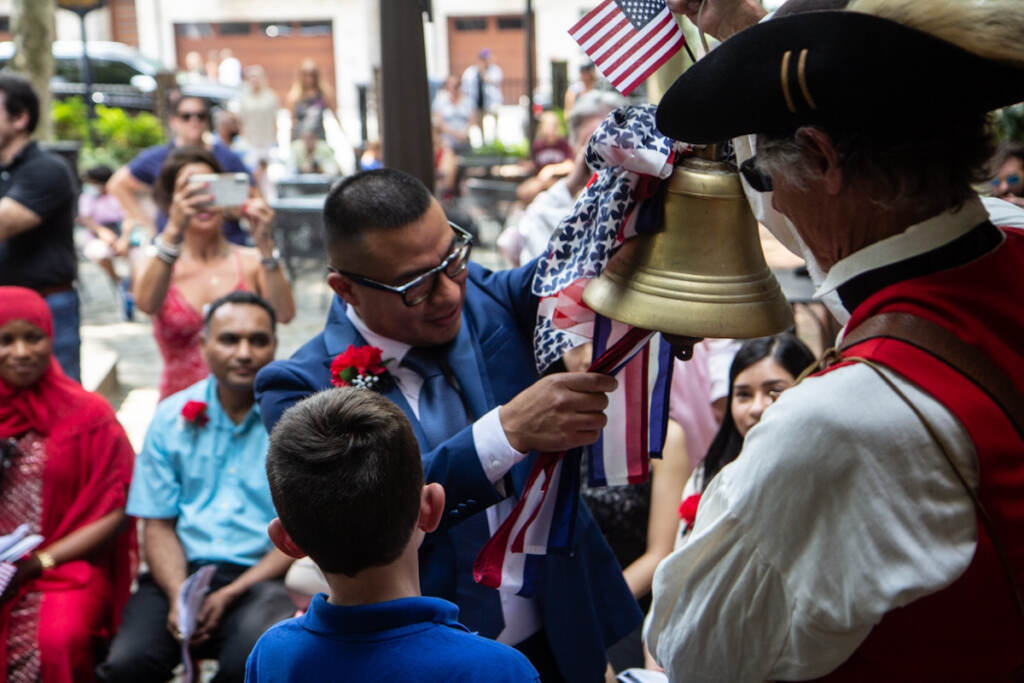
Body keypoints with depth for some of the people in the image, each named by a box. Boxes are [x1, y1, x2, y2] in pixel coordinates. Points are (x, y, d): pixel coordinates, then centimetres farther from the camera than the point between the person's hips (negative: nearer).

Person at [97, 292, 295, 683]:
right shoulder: (172, 417, 11)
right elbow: (158, 523, 10)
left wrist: (231, 595, -13)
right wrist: (179, 596, -10)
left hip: (262, 577, -2)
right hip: (181, 574, 3)